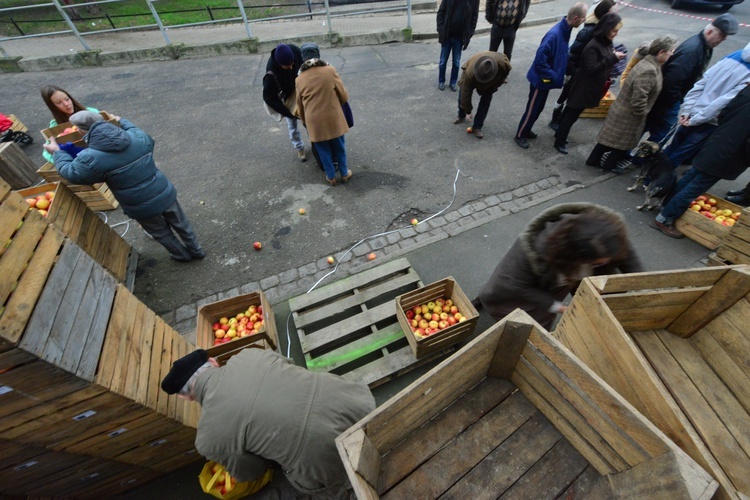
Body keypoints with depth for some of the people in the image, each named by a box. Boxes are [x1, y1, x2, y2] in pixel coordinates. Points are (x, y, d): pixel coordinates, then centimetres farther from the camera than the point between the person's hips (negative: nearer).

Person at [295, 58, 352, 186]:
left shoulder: (299, 80, 8)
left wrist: (304, 121, 28)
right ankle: (344, 173, 28)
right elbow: (344, 95, 2)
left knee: (324, 150, 15)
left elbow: (300, 105, 14)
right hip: (333, 117, -1)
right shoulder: (330, 70, 1)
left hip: (314, 121, 1)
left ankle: (331, 177, 25)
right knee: (339, 147, 16)